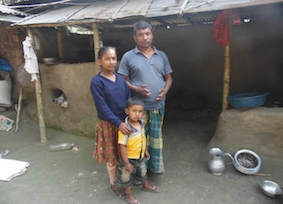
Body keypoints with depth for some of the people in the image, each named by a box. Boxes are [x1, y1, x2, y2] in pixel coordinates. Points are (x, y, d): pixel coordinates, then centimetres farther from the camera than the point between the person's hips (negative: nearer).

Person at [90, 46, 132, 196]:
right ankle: (113, 183, 33)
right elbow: (102, 107, -19)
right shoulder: (97, 82, -14)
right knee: (112, 156, 12)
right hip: (108, 124, -4)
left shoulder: (121, 79, 3)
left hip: (125, 122, 5)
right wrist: (118, 123, -24)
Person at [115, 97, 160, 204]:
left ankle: (146, 186, 58)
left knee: (142, 172, 31)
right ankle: (129, 195, 40)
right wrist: (126, 163, -24)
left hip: (140, 157, 7)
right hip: (130, 158, -7)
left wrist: (145, 151, 16)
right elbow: (122, 147, -28)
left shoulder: (141, 123, -8)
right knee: (128, 178, 16)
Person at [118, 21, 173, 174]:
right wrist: (136, 89, -17)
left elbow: (168, 78, 14)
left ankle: (156, 165, 30)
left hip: (158, 105, 3)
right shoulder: (128, 56, 0)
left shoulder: (161, 55, 10)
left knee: (156, 136, 13)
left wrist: (165, 90, -6)